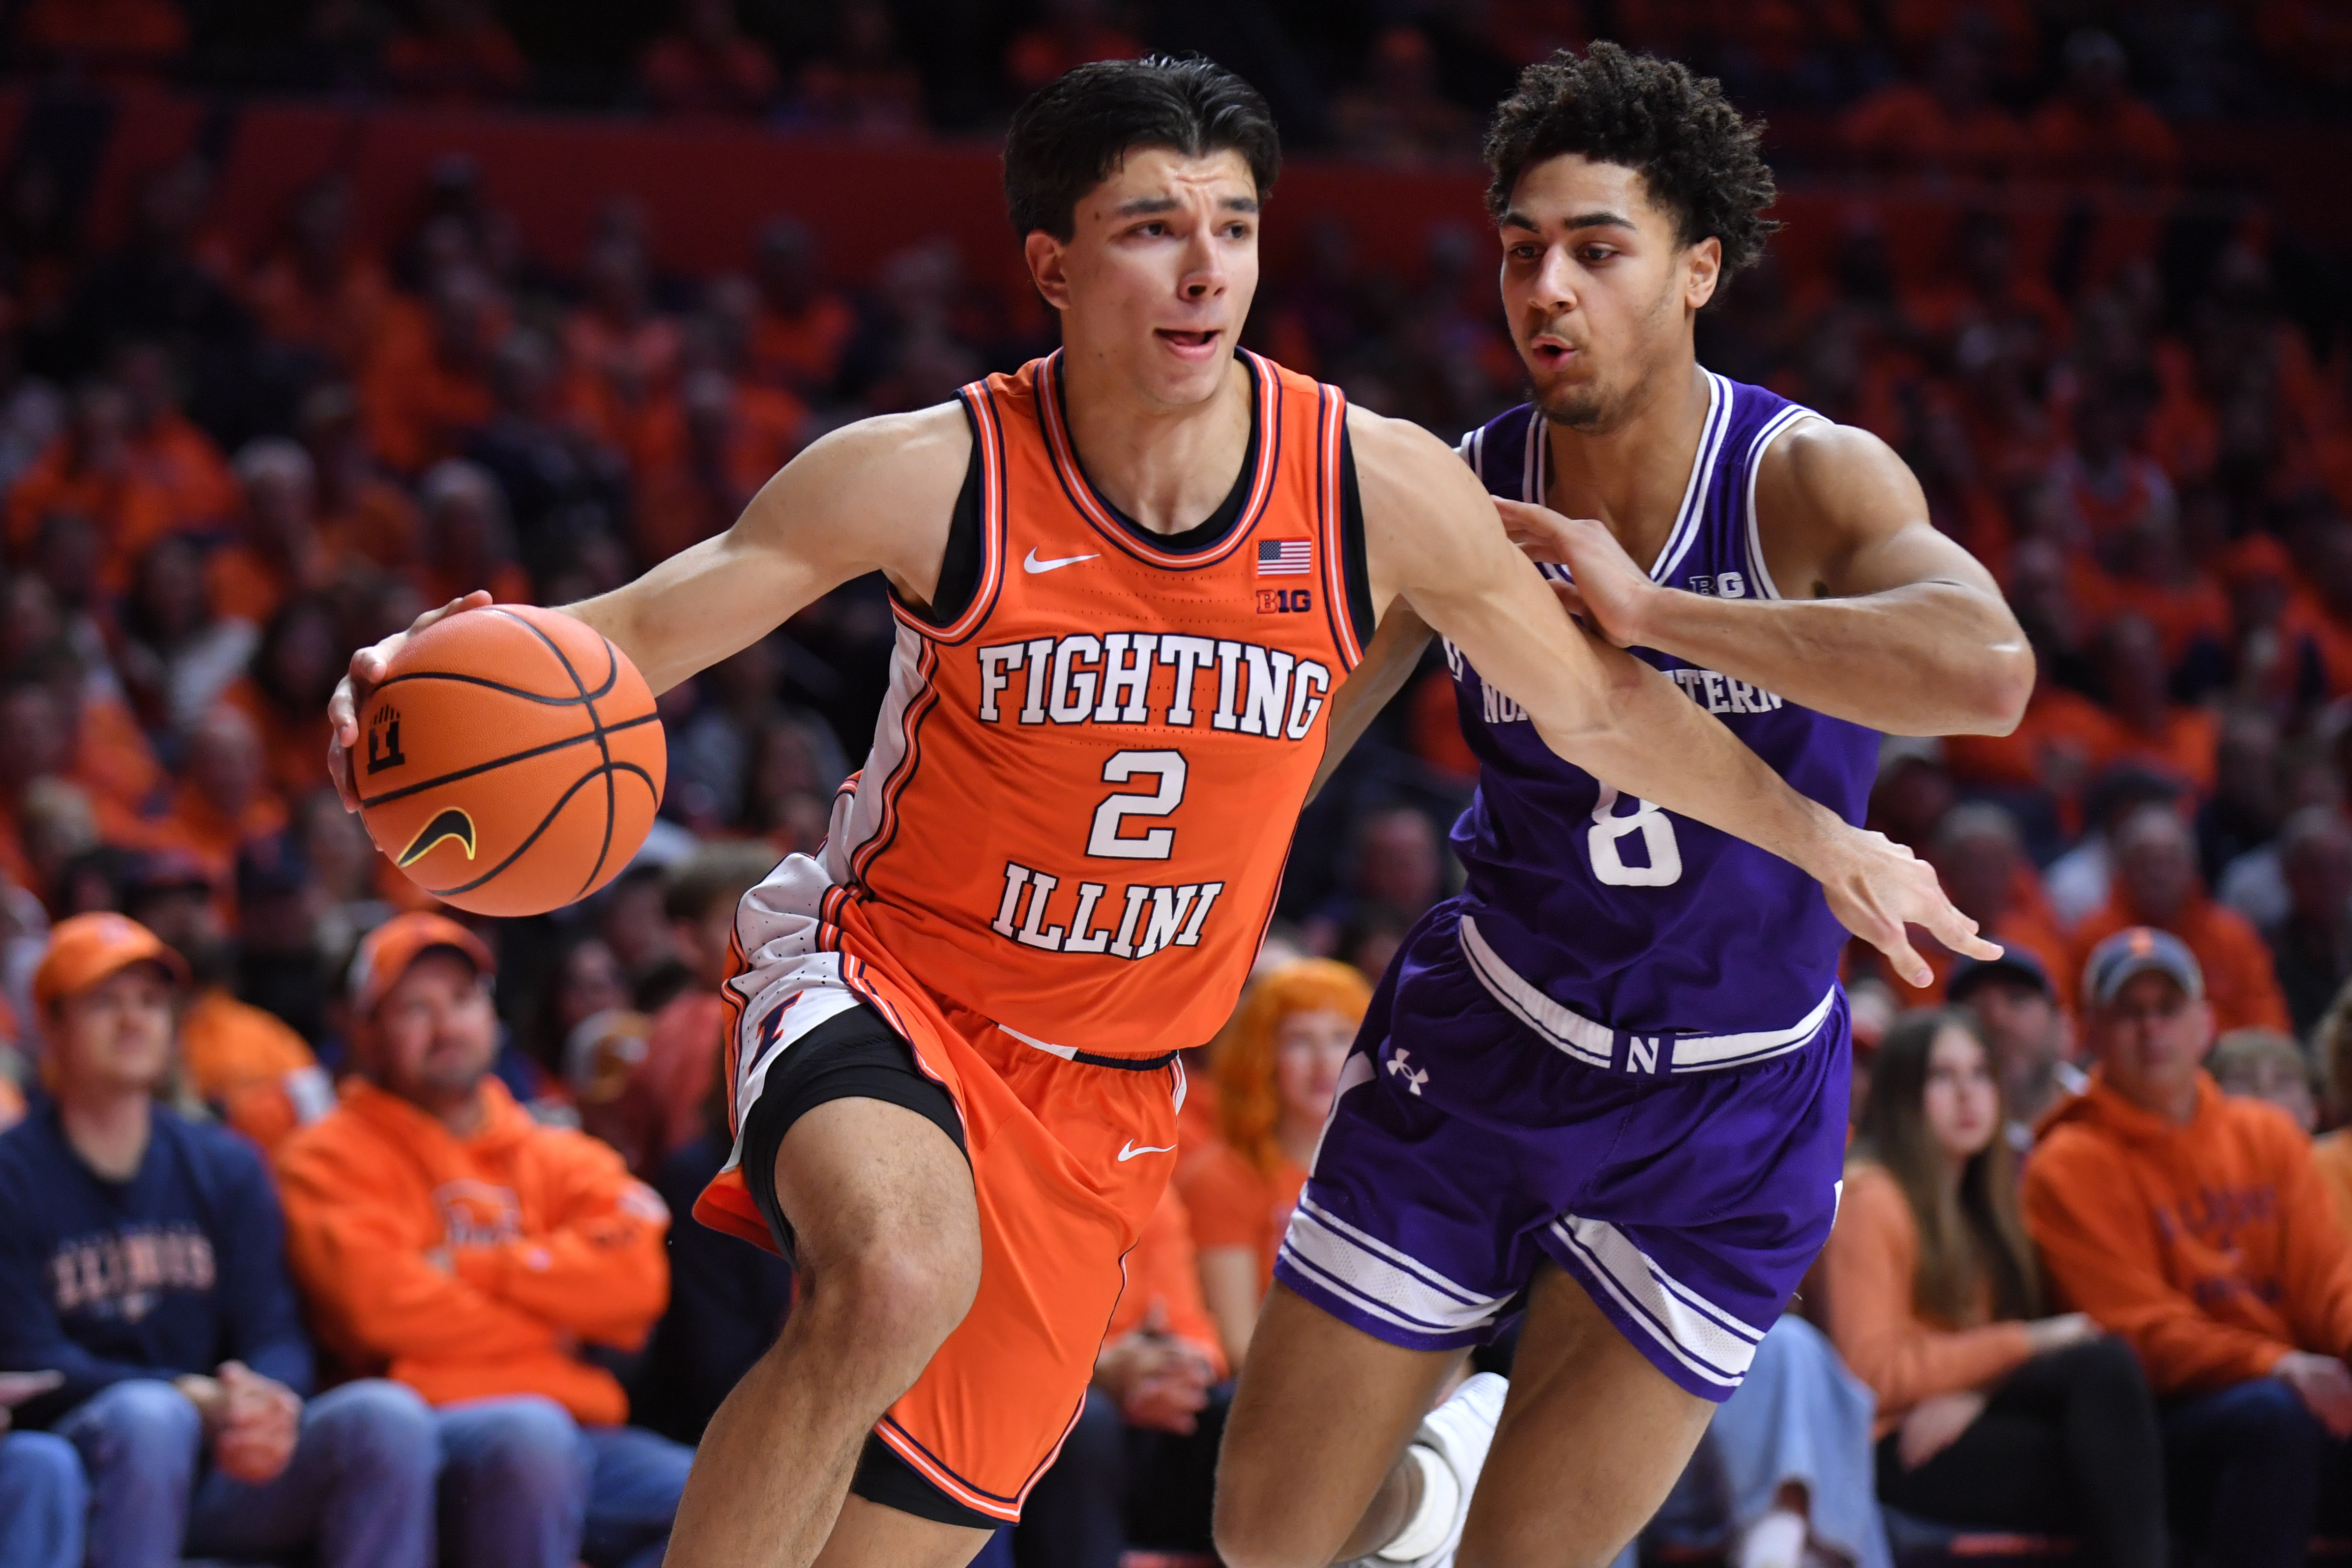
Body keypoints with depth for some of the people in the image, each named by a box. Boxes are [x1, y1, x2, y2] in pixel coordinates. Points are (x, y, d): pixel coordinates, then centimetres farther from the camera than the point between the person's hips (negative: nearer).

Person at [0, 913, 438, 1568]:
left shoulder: (227, 1168, 18)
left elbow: (274, 1335, 8)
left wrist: (266, 1404, -19)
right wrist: (196, 1401, -22)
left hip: (227, 1481, 4)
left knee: (385, 1413, -22)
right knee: (148, 1415, -38)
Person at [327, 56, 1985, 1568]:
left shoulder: (1384, 491, -10)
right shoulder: (934, 477, -17)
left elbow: (1595, 703, 7)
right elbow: (625, 638, -12)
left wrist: (1819, 836, 12)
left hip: (1103, 1099, 4)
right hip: (883, 992, -3)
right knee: (898, 1275, -38)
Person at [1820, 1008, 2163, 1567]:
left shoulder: (1982, 1201, 24)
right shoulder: (1869, 1200, -1)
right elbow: (1874, 1374, -9)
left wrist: (1973, 1396, -8)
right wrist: (2026, 1342, -10)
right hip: (1900, 1454, -7)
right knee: (2101, 1365, -30)